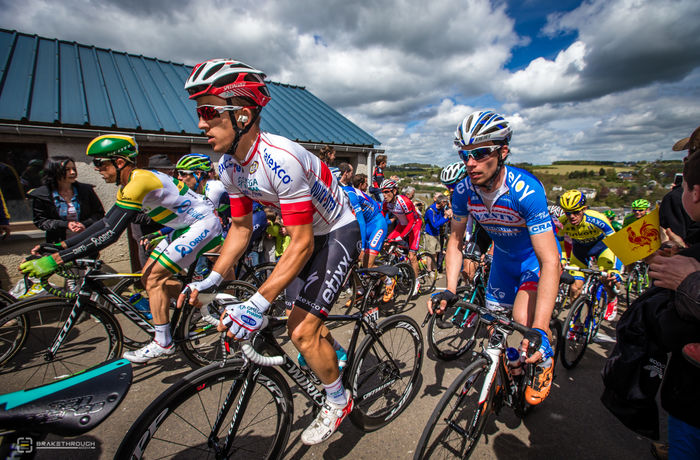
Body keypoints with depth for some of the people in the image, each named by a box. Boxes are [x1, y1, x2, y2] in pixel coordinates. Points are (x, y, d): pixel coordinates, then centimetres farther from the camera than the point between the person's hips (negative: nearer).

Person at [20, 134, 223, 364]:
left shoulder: (139, 181, -23)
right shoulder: (129, 185, 9)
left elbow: (110, 234, -26)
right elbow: (105, 222, 12)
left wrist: (56, 259, -23)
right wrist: (60, 245, 7)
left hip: (204, 223, -10)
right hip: (185, 226, 10)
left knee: (154, 277, -10)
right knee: (148, 275, 9)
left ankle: (163, 343, 3)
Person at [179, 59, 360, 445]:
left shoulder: (281, 160, -33)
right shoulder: (230, 166, -6)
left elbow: (302, 244, -32)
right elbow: (241, 227, 3)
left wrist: (259, 303, -35)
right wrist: (213, 278, -6)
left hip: (337, 233, -8)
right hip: (307, 234, 8)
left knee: (303, 331, -10)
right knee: (296, 322, 14)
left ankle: (338, 401, 20)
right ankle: (339, 356, 45)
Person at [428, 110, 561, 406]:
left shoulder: (526, 190, -36)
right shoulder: (463, 190, -21)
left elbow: (550, 261, -39)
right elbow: (456, 239, -9)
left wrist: (540, 330, -47)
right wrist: (449, 290, -20)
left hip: (537, 257, -4)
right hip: (504, 257, 5)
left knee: (523, 318, -26)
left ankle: (544, 361, 10)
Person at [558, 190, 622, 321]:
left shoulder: (597, 219, -35)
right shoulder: (562, 222, -28)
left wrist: (615, 270, -42)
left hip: (601, 244, -2)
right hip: (579, 248, 2)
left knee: (609, 279, -20)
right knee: (576, 286, -9)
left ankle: (612, 300, 18)